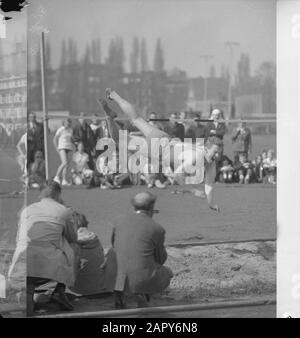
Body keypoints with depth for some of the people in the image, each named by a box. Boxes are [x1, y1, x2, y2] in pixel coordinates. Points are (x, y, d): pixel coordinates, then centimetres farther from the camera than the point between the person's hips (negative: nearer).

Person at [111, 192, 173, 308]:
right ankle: (141, 293, 4)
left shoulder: (118, 222, 6)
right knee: (167, 273, 30)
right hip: (144, 279, -4)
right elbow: (161, 259, 7)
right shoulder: (157, 229, -5)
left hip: (122, 279, 4)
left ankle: (121, 292, 15)